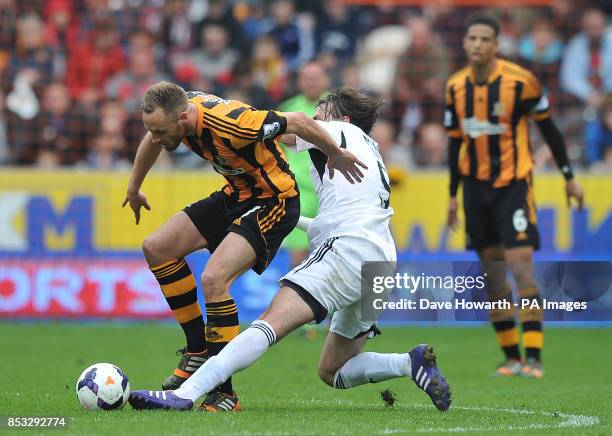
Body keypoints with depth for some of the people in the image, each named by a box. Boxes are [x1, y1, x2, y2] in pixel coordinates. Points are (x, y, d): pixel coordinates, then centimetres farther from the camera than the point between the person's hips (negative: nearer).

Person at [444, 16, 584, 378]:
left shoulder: (520, 81, -11)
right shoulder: (456, 86, 3)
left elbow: (548, 127, -2)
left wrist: (569, 176, 1)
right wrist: (453, 195, 15)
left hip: (513, 184, -5)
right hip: (476, 186, 5)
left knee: (520, 264, -14)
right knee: (492, 273, 5)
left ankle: (534, 358, -12)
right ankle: (511, 358, 13)